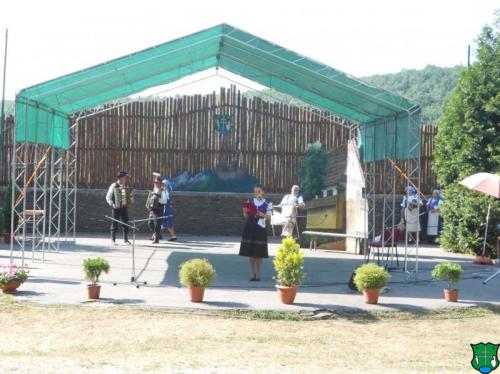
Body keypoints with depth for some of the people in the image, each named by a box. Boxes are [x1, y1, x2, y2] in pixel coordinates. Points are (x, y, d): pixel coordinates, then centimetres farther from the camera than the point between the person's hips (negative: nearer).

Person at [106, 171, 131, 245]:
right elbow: (108, 197, -3)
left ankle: (125, 239, 13)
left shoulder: (126, 186, 10)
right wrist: (112, 205, -15)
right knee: (114, 224, 0)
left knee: (125, 224, 3)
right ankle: (113, 240, 5)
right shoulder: (114, 186, -4)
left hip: (124, 207, 4)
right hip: (116, 208, -4)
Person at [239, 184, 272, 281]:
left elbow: (269, 218, -1)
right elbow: (246, 216, 11)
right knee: (250, 254, 2)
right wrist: (245, 211, -10)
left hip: (260, 229, -2)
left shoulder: (267, 204, 0)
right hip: (250, 228, 2)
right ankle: (252, 274, 10)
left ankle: (258, 275, 7)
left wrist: (262, 214, -17)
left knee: (259, 254, 0)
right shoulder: (250, 201, 7)